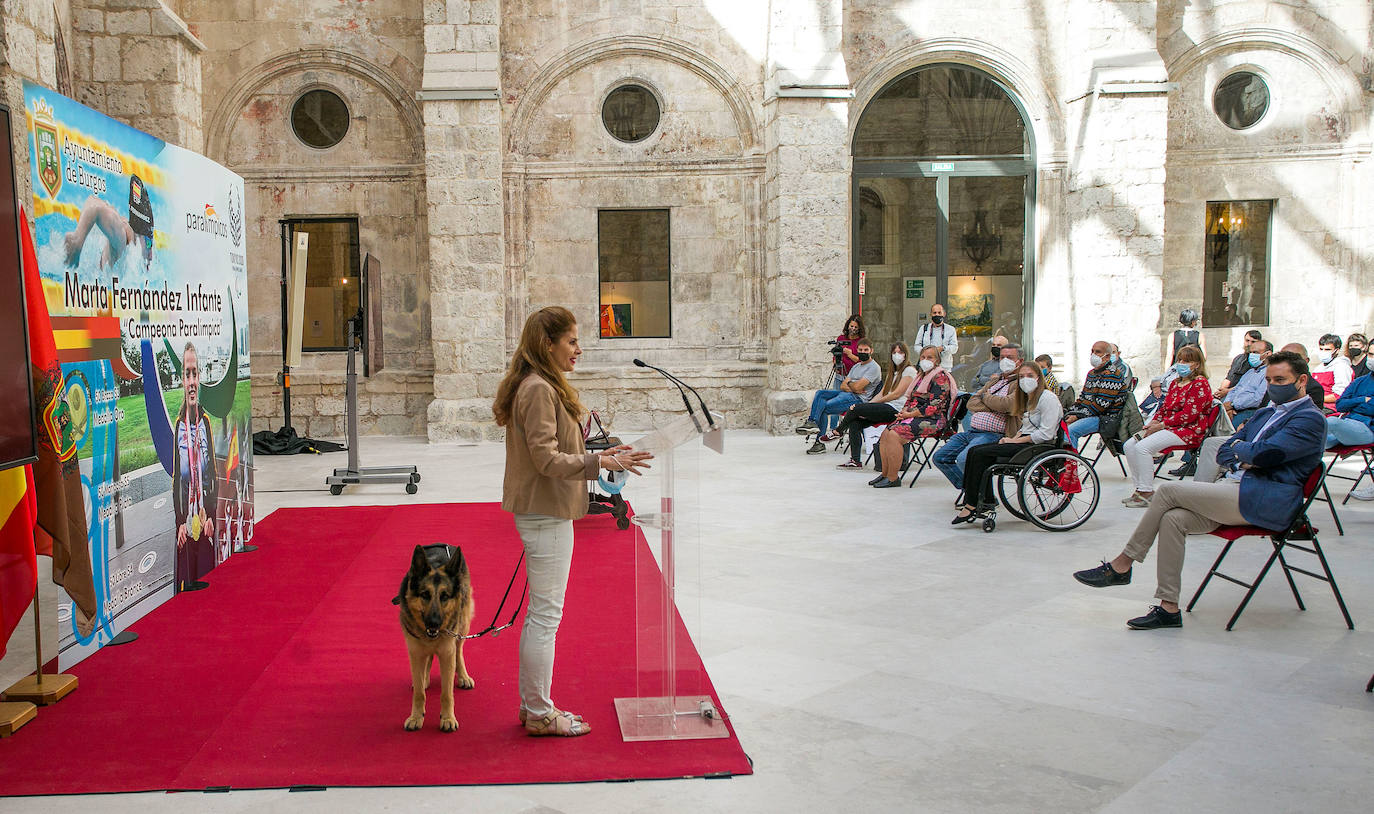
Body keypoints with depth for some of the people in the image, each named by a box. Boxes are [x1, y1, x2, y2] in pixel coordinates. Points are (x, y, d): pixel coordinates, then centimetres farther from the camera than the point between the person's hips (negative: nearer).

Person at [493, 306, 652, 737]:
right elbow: (546, 459, -23)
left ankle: (532, 705, 27)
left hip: (541, 512, 11)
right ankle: (540, 714, 9)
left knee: (540, 613, 17)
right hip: (545, 513, -11)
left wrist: (598, 455, 11)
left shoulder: (541, 386, 14)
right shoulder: (539, 389, -18)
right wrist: (600, 463, -24)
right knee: (546, 614, -1)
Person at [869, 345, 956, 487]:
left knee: (894, 435, -27)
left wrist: (910, 414, -16)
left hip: (932, 420, -9)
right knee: (885, 433, -9)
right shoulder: (923, 376, 23)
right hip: (915, 417, 9)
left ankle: (892, 478, -22)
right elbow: (911, 399, 25)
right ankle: (885, 474, -5)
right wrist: (904, 411, 2)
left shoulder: (940, 377, -7)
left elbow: (934, 406, -17)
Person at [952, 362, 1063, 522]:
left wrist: (1015, 441, -15)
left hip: (1038, 446, -9)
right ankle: (987, 500, -9)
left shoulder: (1048, 398, -10)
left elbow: (1045, 434, -17)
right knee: (974, 452, -8)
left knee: (979, 453, -20)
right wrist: (1014, 437, 0)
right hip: (1025, 441, 10)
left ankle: (971, 506, -16)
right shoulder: (1028, 398, 19)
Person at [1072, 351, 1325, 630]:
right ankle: (1169, 608, -13)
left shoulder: (1310, 418, -3)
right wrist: (1244, 459, -2)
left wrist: (1239, 447, 2)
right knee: (1173, 519, -16)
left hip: (1262, 500, -8)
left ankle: (1121, 565, -6)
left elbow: (1266, 453, -19)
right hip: (1237, 488, 8)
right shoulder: (1265, 414, 26)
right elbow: (1223, 453, 20)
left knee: (1169, 491, -17)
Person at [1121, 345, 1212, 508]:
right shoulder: (1176, 383, 20)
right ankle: (1140, 488, -6)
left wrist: (1161, 425, -17)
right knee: (1129, 445, -8)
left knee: (1143, 447, -27)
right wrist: (1153, 423, 0)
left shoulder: (1200, 384, -8)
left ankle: (1147, 493, -21)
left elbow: (1189, 415, -18)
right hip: (1166, 427, 9)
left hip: (1188, 431, -9)